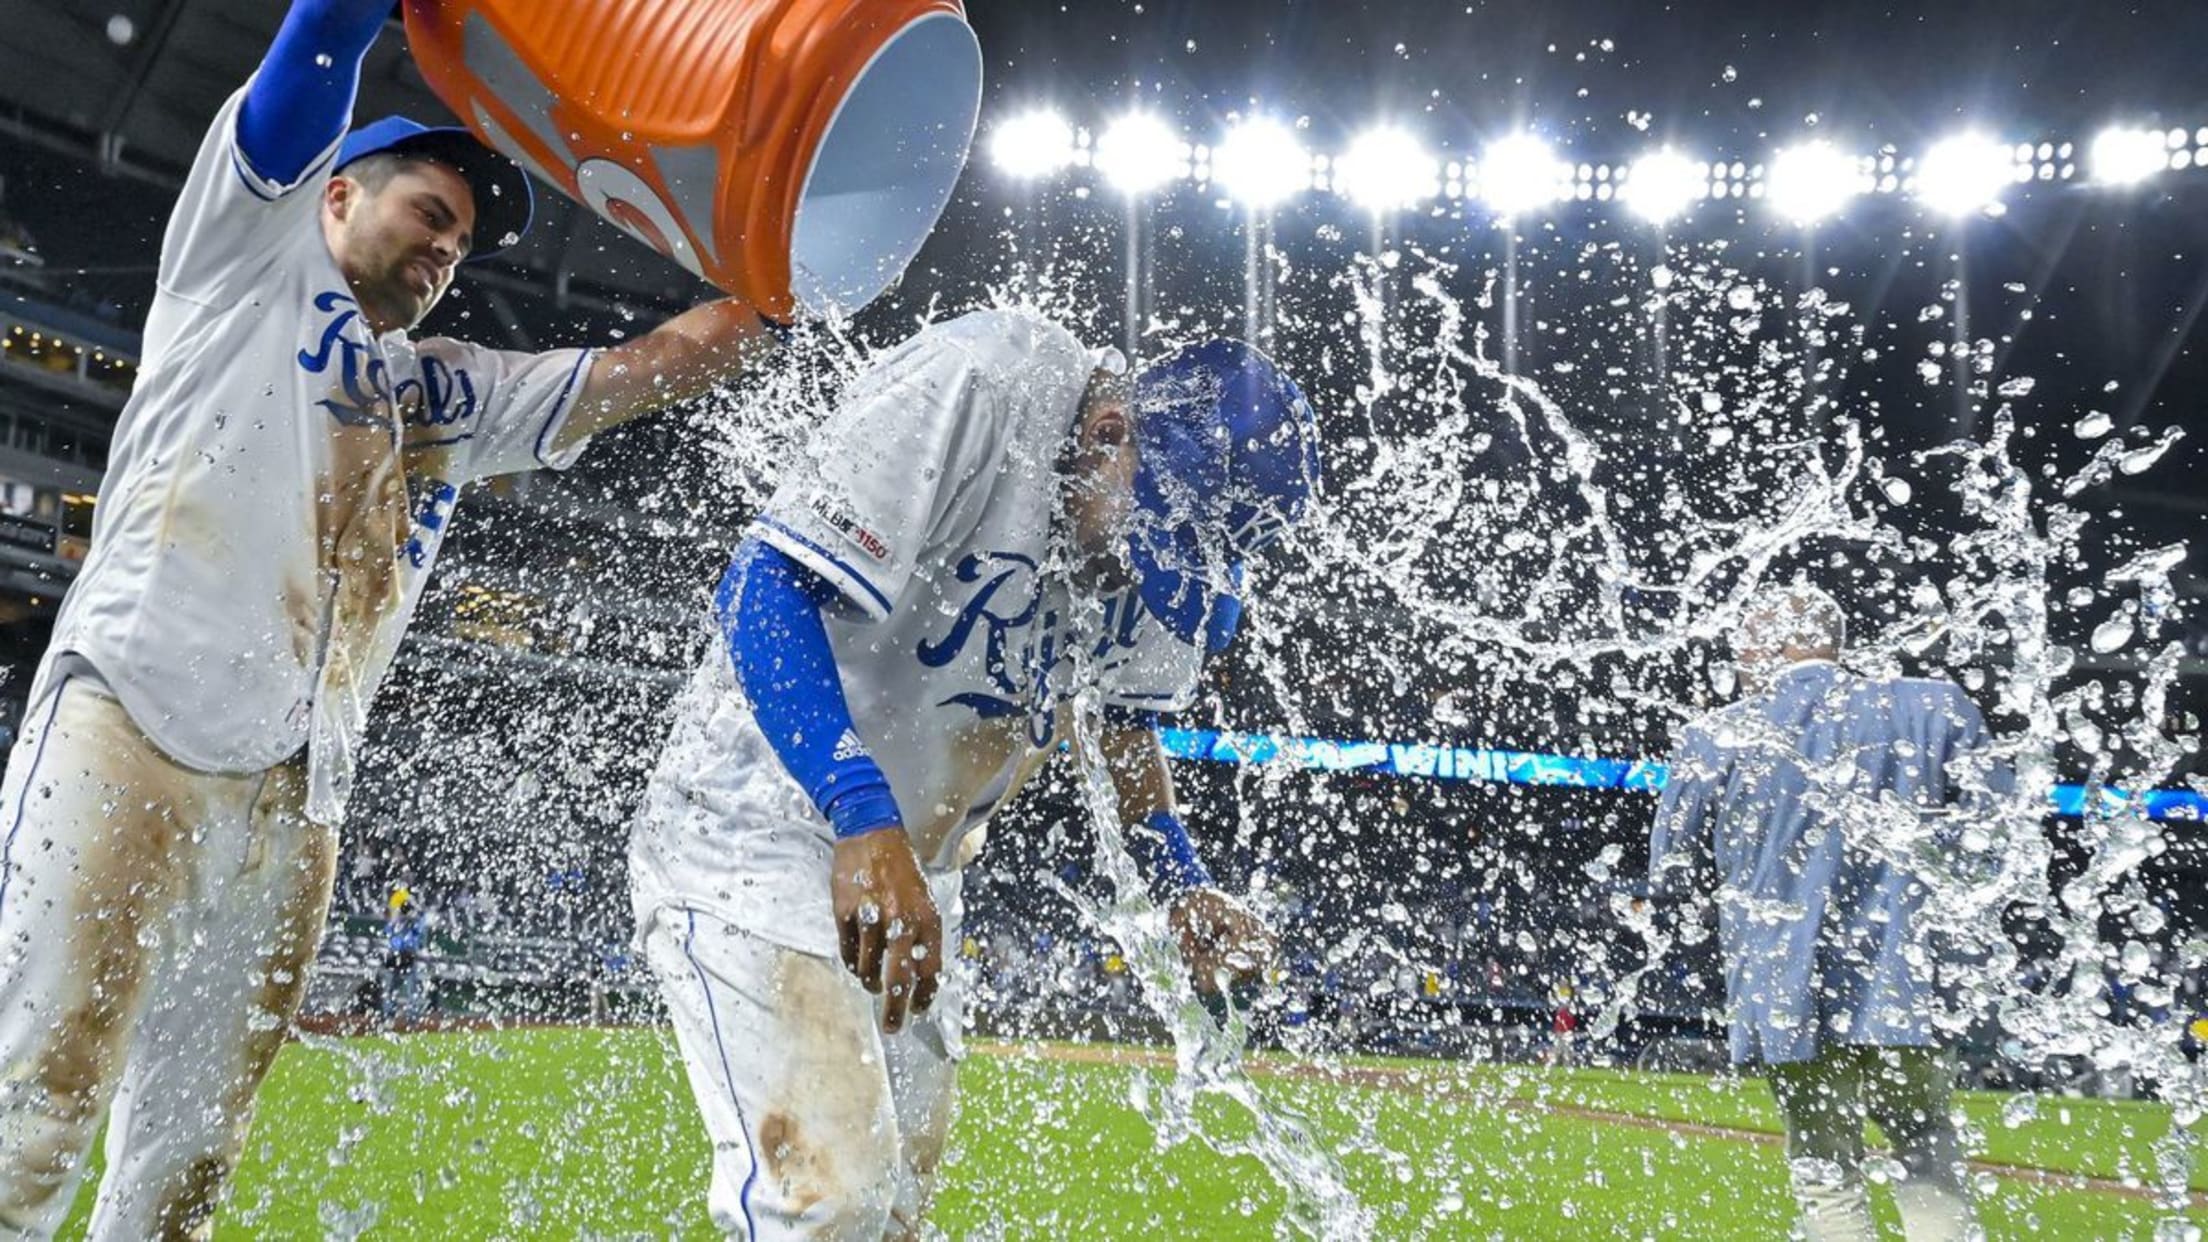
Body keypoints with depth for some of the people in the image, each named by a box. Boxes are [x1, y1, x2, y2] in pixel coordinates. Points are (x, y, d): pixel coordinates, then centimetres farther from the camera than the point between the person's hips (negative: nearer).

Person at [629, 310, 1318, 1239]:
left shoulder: (1181, 528, 0)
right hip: (752, 834, -8)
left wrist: (1182, 889, 1)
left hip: (909, 868, 8)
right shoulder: (982, 384, -23)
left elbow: (1124, 724, 15)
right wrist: (864, 821, -39)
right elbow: (765, 589, -29)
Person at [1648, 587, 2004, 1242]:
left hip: (1791, 993, -1)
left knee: (1826, 1172, 12)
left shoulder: (1717, 736, -3)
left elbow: (1667, 874, 6)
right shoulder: (1934, 706, -2)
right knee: (1928, 1156, 20)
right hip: (1907, 983, 1)